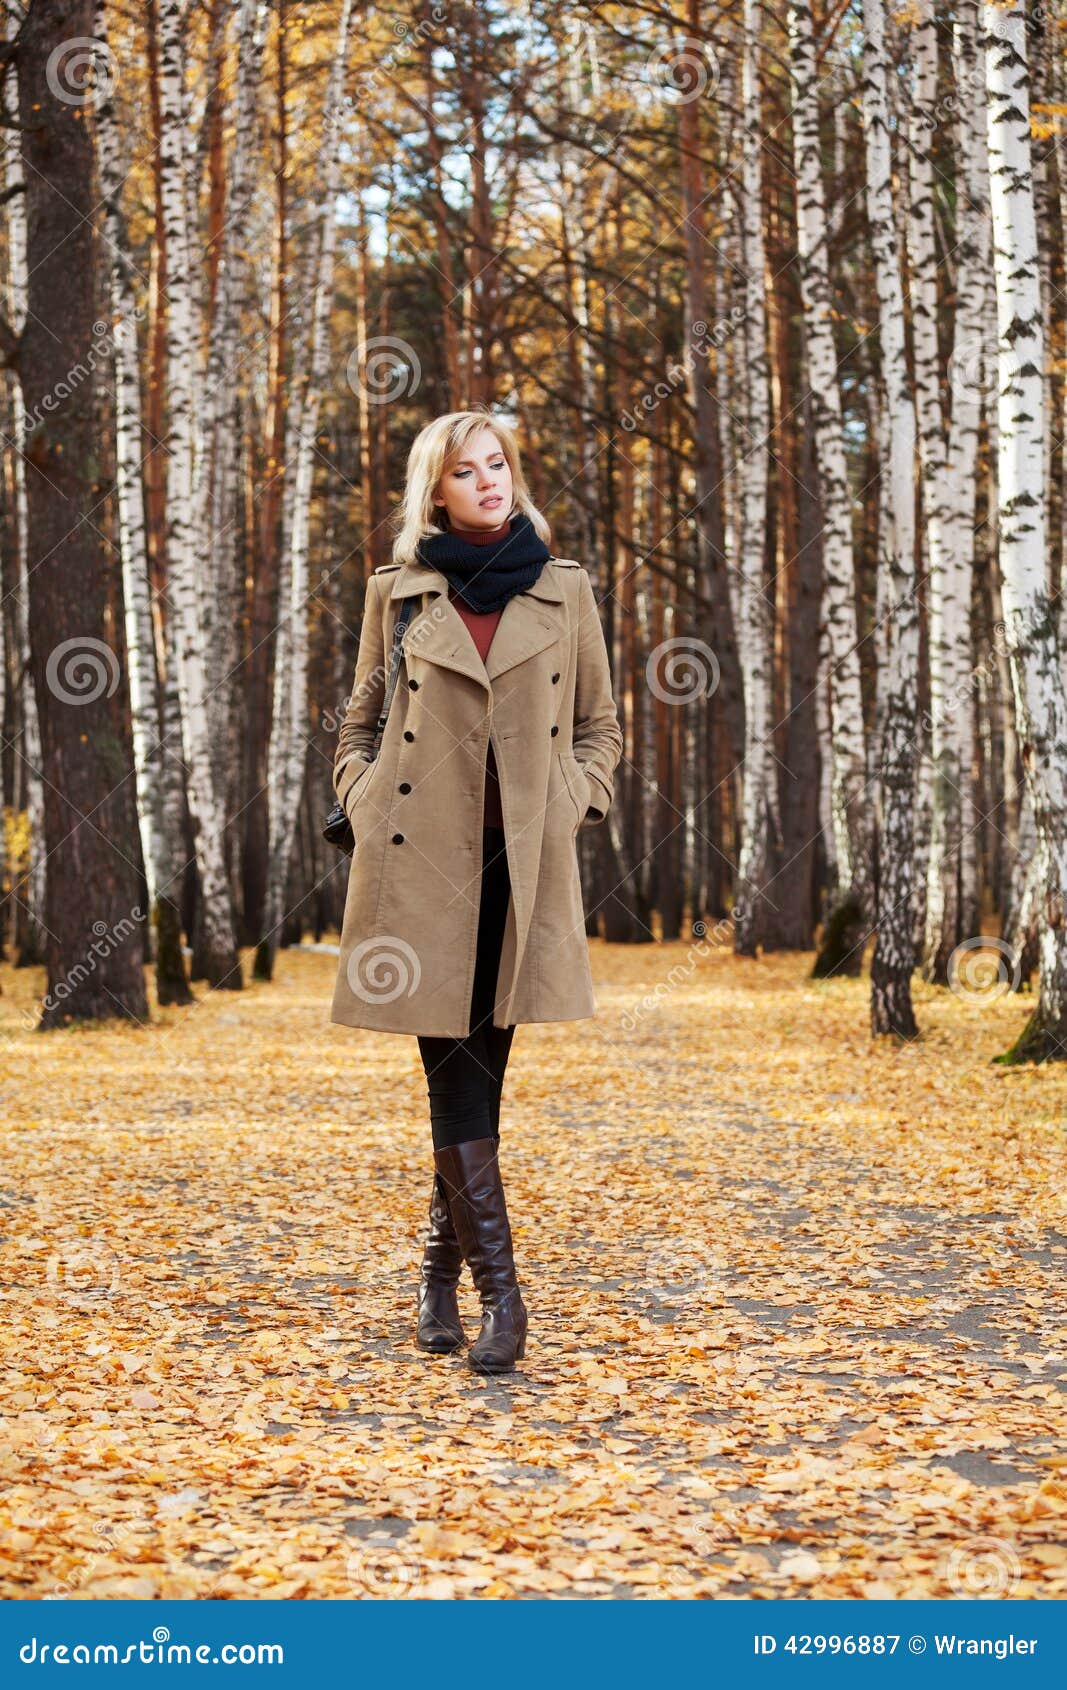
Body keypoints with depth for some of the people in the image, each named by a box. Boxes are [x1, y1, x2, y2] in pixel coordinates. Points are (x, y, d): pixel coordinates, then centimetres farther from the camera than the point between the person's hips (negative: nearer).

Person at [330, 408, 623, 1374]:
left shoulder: (565, 590, 9)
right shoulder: (398, 595, 7)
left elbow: (601, 727, 16)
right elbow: (358, 728, 15)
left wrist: (574, 808, 1)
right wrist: (367, 810, 0)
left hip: (523, 863, 1)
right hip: (423, 860, -1)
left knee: (481, 1070, 6)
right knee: (454, 1069, -6)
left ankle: (442, 1270, 22)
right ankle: (499, 1289, -4)